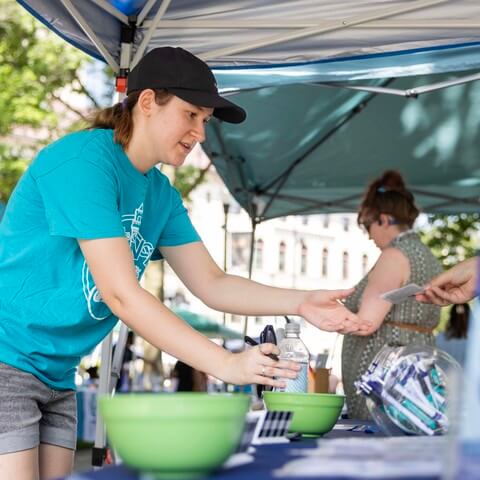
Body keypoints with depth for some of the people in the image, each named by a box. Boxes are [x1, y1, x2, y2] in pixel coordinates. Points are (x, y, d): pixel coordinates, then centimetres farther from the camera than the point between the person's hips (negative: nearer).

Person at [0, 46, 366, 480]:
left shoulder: (161, 195, 9)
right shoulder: (84, 160, -18)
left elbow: (211, 285, 9)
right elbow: (120, 293, -23)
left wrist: (300, 303, -6)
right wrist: (226, 365, -25)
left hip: (57, 378, 9)